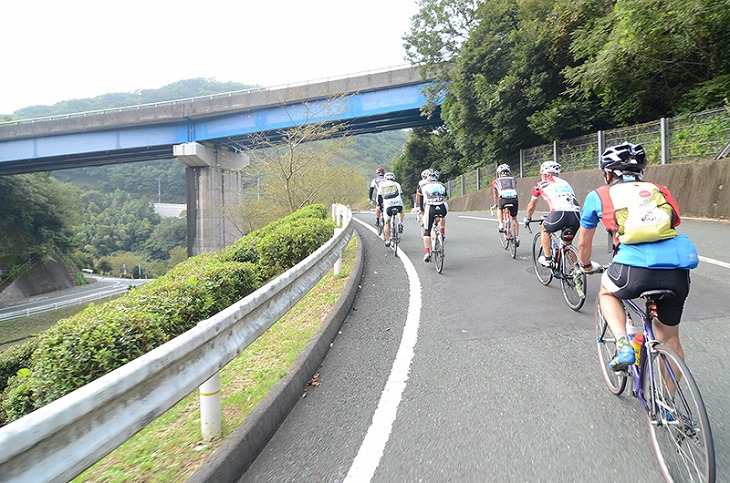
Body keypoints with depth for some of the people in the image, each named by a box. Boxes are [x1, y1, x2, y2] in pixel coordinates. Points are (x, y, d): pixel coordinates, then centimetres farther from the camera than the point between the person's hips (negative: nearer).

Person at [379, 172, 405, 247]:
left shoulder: (381, 185, 22)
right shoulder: (397, 184, 23)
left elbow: (379, 197, 19)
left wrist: (380, 206, 31)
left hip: (388, 205, 0)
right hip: (398, 204, 1)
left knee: (387, 223, 12)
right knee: (401, 212, 34)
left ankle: (387, 241, 8)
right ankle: (400, 223, 7)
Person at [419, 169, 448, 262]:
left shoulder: (423, 186, 20)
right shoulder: (442, 185, 25)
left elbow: (421, 201, 25)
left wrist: (422, 211, 40)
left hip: (430, 209, -2)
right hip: (443, 209, 2)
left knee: (426, 232, 5)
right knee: (442, 216, 40)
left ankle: (427, 253, -6)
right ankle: (443, 233, 30)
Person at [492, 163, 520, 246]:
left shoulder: (496, 182, 26)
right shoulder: (513, 180, 30)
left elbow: (495, 195, 38)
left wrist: (496, 204, 55)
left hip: (503, 199, -1)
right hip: (514, 199, 1)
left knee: (500, 209, 35)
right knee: (514, 219, 20)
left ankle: (501, 225, 18)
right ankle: (517, 237, 13)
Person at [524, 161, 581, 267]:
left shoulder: (541, 185, 21)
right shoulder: (564, 182, 33)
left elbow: (531, 206, 33)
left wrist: (528, 218, 51)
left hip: (560, 213, -4)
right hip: (576, 216, 4)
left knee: (545, 229, 26)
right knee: (567, 243, 25)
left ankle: (547, 259, 23)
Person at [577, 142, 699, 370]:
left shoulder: (598, 195, 18)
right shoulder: (659, 191, 26)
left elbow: (584, 243, 27)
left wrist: (587, 266, 48)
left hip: (635, 269, -3)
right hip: (678, 270, 4)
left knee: (607, 293, 30)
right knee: (669, 338, 24)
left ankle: (623, 344, 9)